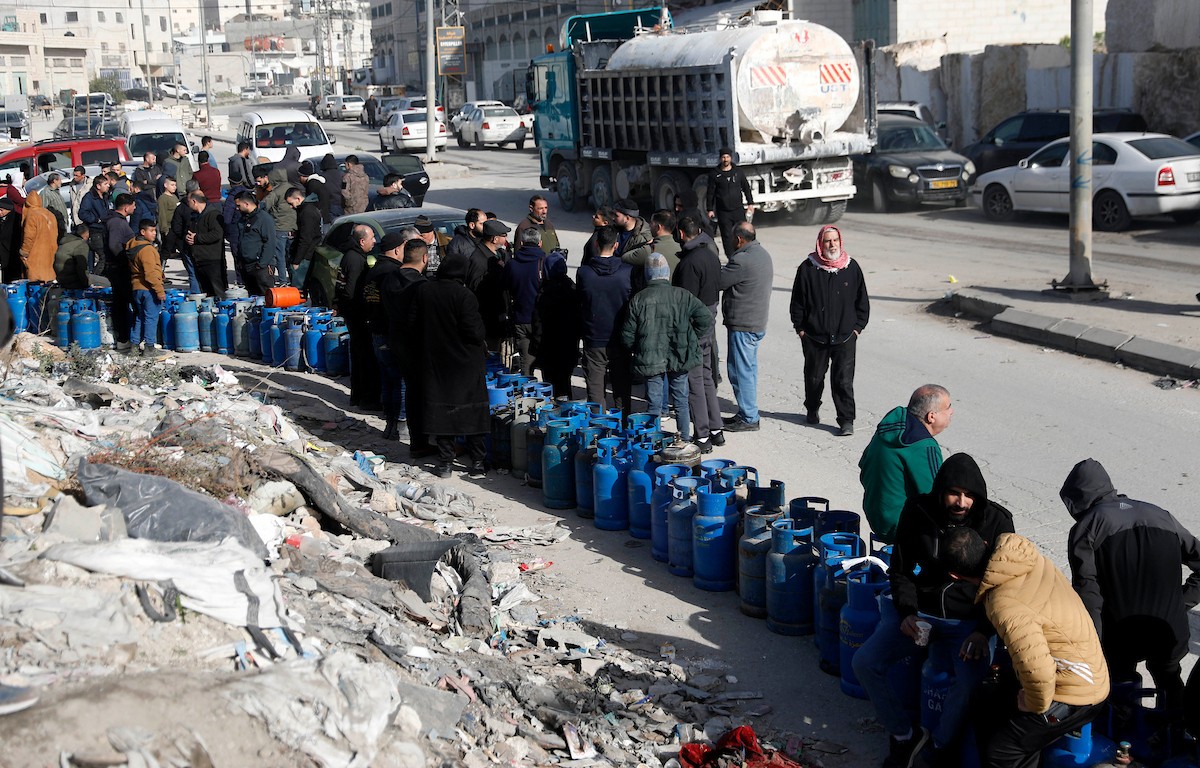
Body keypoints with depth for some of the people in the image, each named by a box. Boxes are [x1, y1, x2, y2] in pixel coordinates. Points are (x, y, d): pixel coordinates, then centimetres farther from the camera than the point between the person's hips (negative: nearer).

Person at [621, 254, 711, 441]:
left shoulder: (638, 299, -6)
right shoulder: (681, 296, -6)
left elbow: (627, 335, -2)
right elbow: (706, 320, -8)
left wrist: (636, 351, 16)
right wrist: (691, 339, 7)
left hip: (650, 360, -1)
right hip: (679, 359, 1)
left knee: (654, 404, 8)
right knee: (681, 402, 15)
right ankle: (685, 439, 23)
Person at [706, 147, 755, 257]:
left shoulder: (738, 171, 7)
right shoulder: (714, 174, 1)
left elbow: (746, 188, 14)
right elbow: (710, 193, 3)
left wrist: (750, 203, 8)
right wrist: (710, 209, 0)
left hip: (738, 209, 1)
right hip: (723, 212, -1)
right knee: (727, 236, -1)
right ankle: (731, 258, 5)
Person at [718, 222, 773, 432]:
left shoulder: (742, 261, -22)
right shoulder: (763, 254, 10)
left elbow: (718, 282, -15)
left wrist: (720, 269, 3)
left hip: (742, 325, -10)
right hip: (758, 323, 10)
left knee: (741, 371, -3)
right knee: (749, 369, 17)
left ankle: (748, 419, 2)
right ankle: (748, 413, 26)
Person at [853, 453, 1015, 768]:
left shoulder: (996, 521, -9)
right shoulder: (918, 512, -6)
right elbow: (900, 570, 5)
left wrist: (982, 631, -17)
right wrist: (907, 613, -12)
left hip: (969, 620, -2)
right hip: (919, 611, 2)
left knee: (971, 677, -32)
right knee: (865, 663, -17)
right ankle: (903, 734, 6)